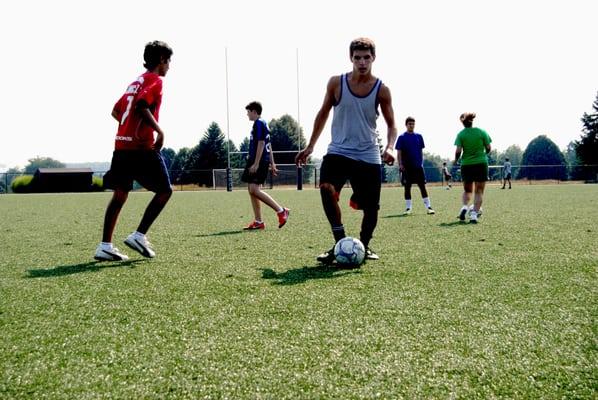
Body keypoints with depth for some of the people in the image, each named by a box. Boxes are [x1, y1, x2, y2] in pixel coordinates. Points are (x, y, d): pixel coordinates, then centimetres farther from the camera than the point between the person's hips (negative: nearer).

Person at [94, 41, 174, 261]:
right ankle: (139, 236, -4)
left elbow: (116, 111, 23)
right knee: (164, 190, 2)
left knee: (119, 195, 8)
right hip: (142, 147, -8)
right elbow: (141, 106, -22)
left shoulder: (136, 81, 21)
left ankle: (105, 246, 6)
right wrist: (159, 130, -16)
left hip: (121, 144, 9)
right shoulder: (155, 80, -5)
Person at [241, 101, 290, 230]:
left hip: (259, 161, -10)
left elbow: (261, 143, -18)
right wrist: (272, 163, 22)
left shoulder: (259, 123, -8)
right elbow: (269, 145, 22)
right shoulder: (263, 123, 22)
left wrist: (256, 163, -22)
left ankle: (281, 211, -13)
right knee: (251, 190, 7)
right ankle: (258, 222, 8)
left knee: (254, 190, -16)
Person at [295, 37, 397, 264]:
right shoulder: (336, 83, 0)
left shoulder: (381, 90, -2)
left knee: (371, 207, 1)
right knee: (326, 188, -28)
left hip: (369, 156, 1)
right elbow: (323, 113, 12)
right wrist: (310, 146, 12)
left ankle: (364, 246, 29)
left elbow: (391, 125, 5)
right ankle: (340, 243, -16)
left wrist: (389, 147, -15)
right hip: (338, 151, 0)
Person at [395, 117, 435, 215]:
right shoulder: (402, 137, 1)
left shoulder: (419, 136, 9)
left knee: (422, 186, 0)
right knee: (407, 187, 4)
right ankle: (408, 208, 10)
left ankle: (428, 207, 1)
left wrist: (421, 162, 6)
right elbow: (399, 152, -1)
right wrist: (400, 164, -9)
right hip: (406, 166, -2)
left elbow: (421, 151, 13)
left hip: (418, 166, 2)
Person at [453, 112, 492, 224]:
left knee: (467, 190, 18)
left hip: (466, 165, 0)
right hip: (481, 164, 0)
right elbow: (488, 148, 1)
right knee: (479, 191, 6)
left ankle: (465, 206, -7)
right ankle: (474, 214, -6)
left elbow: (458, 151, -11)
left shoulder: (461, 134, -3)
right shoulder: (481, 132, 0)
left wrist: (455, 160, 7)